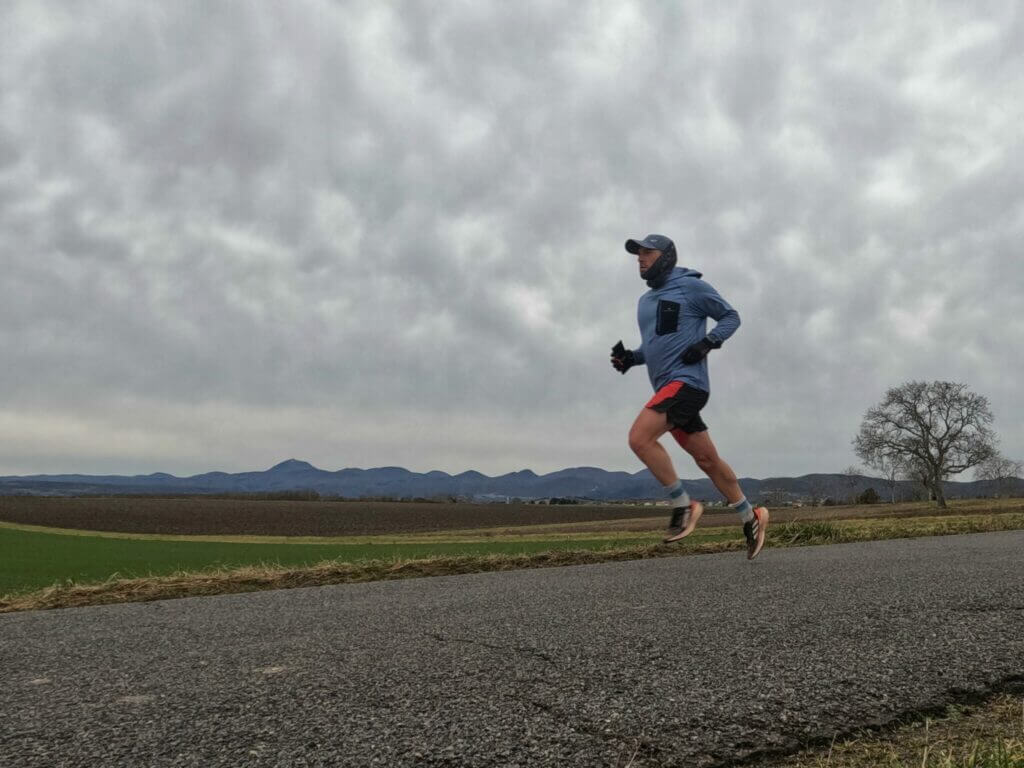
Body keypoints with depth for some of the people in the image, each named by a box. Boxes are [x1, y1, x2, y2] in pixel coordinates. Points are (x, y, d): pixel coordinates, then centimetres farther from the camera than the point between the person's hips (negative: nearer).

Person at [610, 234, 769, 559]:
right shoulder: (645, 301, 20)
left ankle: (683, 506, -11)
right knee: (708, 460, 11)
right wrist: (629, 357, 9)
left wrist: (707, 343, -14)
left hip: (686, 381, -8)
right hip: (668, 387, 8)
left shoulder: (691, 287, -2)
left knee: (639, 437, -23)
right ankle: (751, 518, 24)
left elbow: (731, 317, 2)